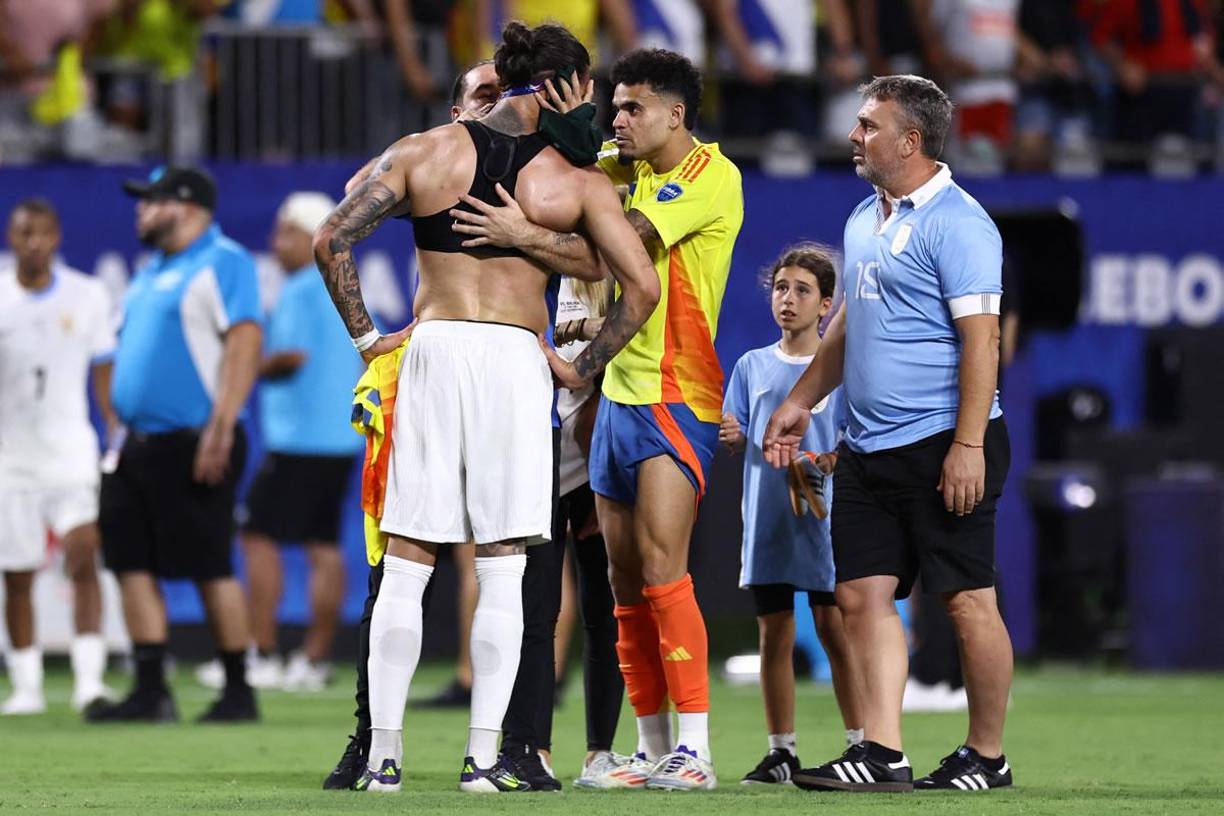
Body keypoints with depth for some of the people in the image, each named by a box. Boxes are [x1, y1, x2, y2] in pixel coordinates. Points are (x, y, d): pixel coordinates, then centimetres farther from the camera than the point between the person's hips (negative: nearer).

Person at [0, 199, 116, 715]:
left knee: (83, 556, -16)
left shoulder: (87, 296, 3)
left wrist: (119, 431, 2)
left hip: (71, 450, -1)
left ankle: (89, 679, -19)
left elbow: (104, 372, 9)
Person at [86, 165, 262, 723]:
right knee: (133, 566, 2)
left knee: (212, 569, -6)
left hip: (193, 442, -9)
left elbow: (245, 342, -17)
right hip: (140, 443, 9)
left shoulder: (223, 263, -8)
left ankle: (239, 692, 2)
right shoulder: (152, 272, 20)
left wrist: (220, 429, -24)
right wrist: (119, 432, 18)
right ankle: (150, 692, 3)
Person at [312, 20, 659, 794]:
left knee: (405, 564, 5)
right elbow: (643, 287, -3)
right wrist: (582, 369, 6)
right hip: (517, 359, -1)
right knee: (502, 570, 3)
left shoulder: (424, 152, 6)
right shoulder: (578, 180, 2)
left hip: (432, 351, 1)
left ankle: (384, 752, 2)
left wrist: (365, 336, 7)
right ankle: (486, 756, -2)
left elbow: (332, 241, 0)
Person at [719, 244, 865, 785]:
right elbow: (738, 441, 14)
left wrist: (830, 461, -19)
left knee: (834, 627, -5)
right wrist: (730, 437, -9)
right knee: (774, 632, 4)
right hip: (767, 518, 3)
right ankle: (781, 750, 9)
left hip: (824, 515, -3)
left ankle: (860, 744, 2)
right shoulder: (753, 366, 12)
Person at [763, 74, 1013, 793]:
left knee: (967, 599, -2)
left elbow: (981, 337, -17)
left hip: (940, 447, -9)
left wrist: (968, 444, -22)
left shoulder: (957, 222, -12)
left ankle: (988, 756, 7)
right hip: (867, 449, 9)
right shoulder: (865, 219, 16)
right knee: (863, 592, 1)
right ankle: (882, 754, 0)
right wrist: (801, 401, 25)